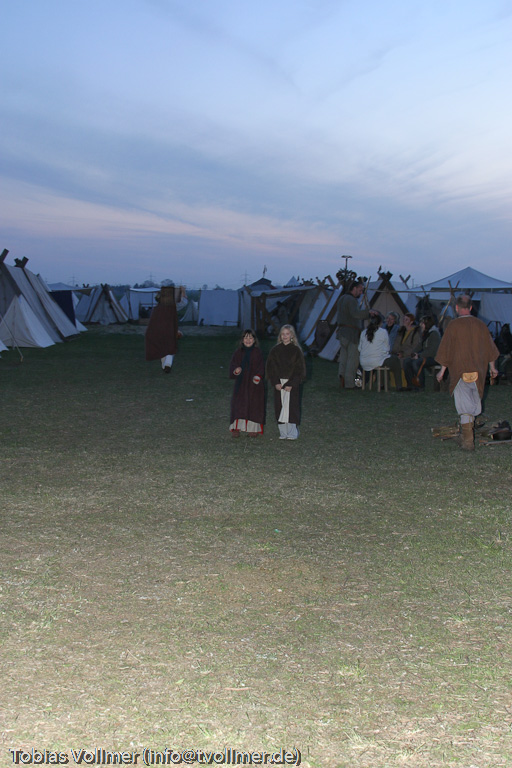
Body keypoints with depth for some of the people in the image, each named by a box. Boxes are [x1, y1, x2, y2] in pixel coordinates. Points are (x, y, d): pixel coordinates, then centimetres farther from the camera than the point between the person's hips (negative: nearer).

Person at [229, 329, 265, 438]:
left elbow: (261, 367, -2)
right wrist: (235, 370, -18)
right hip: (241, 383, 1)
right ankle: (236, 428, 2)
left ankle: (253, 429, 9)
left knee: (254, 405, 2)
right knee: (238, 405, -2)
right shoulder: (239, 352, 6)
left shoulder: (257, 352, 1)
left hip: (253, 384, -1)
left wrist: (258, 376, -18)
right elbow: (233, 364, 4)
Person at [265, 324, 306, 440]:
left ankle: (292, 433, -3)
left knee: (291, 407, -7)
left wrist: (291, 384, -12)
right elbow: (270, 368, 6)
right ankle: (283, 433, 10)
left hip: (292, 384, -3)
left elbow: (299, 370, -4)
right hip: (278, 383, 3)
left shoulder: (296, 350, -2)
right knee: (280, 408, 3)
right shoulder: (275, 350, 6)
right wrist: (275, 383, -5)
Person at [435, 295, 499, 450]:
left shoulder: (453, 326, -9)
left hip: (460, 371, -4)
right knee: (473, 403, 18)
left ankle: (468, 441, -11)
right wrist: (492, 367, 24)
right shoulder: (481, 325, 3)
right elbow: (489, 348, 12)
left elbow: (446, 350, -7)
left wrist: (442, 370, 2)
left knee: (464, 406, -3)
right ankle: (468, 435, 32)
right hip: (478, 371, 4)